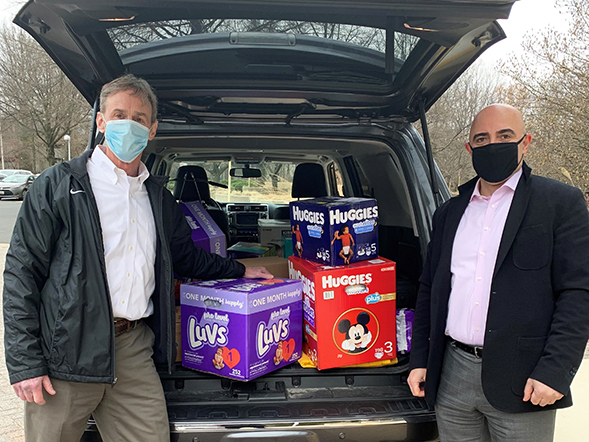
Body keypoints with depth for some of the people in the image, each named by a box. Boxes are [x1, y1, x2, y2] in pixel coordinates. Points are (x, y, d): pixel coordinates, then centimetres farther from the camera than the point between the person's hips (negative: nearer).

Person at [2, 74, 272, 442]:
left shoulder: (159, 196, 15)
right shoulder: (58, 184, -1)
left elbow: (185, 258, 30)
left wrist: (238, 271, 26)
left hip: (135, 349, 4)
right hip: (68, 352, -4)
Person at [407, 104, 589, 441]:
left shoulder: (562, 203, -1)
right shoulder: (449, 212, 12)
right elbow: (429, 289, 15)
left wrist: (555, 371, -15)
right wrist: (419, 360, 10)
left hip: (520, 380, -4)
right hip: (452, 375, 4)